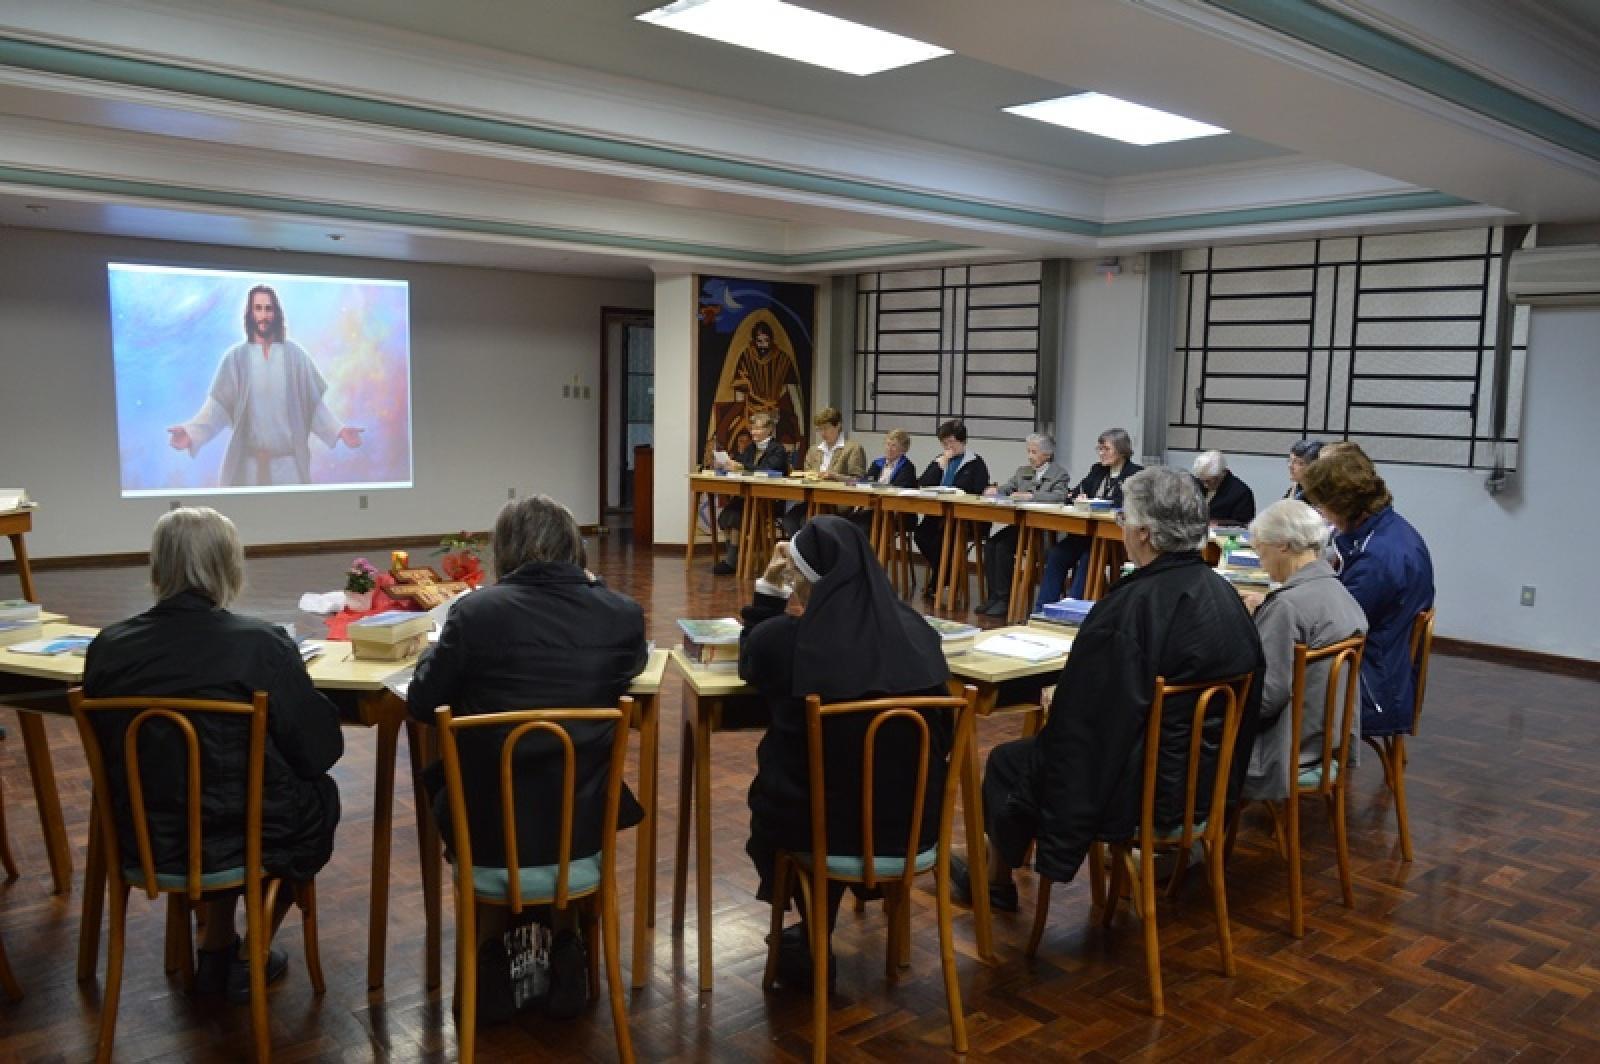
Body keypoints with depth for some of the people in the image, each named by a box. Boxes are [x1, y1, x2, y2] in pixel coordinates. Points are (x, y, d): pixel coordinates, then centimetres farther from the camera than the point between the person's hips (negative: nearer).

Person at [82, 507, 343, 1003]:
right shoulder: (261, 644, -20)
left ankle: (215, 952, 38)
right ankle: (252, 958, 28)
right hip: (244, 841, -4)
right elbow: (320, 751, -12)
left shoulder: (108, 647, -8)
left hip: (144, 841, 5)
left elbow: (108, 752, 7)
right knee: (321, 795, 27)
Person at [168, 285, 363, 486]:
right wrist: (191, 431, -21)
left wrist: (338, 430, -10)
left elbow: (314, 403, 4)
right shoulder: (235, 356, 1)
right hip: (247, 462, 0)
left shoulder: (295, 354, 4)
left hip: (289, 462, 0)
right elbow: (219, 405, -5)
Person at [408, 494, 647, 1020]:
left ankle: (492, 955, 36)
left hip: (490, 823, -2)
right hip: (586, 819, 2)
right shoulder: (623, 613, -7)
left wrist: (444, 647, 15)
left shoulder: (475, 610, -14)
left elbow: (421, 705, -2)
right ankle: (559, 951, 39)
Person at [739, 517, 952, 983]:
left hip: (819, 824, -3)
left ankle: (811, 944, 41)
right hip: (914, 820, 4)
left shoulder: (783, 637, -18)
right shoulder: (915, 630, -7)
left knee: (780, 791, 32)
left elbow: (749, 664, 8)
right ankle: (814, 937, 46)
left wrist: (769, 587, 5)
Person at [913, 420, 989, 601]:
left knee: (942, 536, -32)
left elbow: (980, 492, -7)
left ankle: (935, 584, -14)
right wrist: (940, 465, -2)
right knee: (921, 533, -25)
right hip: (938, 514, 5)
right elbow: (922, 485, 8)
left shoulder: (975, 462, 4)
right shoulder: (939, 460, 19)